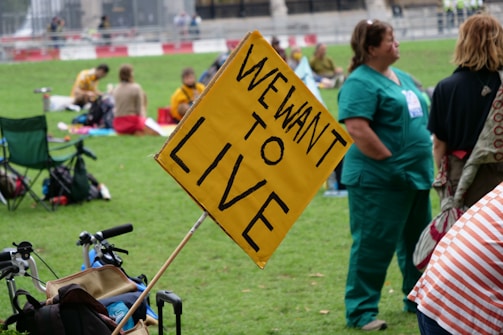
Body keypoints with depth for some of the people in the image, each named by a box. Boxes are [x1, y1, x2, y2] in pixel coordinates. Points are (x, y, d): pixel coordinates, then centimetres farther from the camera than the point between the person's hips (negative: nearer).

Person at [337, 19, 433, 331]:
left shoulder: (402, 77, 15)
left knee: (417, 240, 17)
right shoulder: (360, 83, -14)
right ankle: (361, 311, 5)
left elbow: (421, 117, 24)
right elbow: (357, 129, -24)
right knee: (373, 244, -4)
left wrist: (425, 159, 13)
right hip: (378, 180, -9)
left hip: (415, 175, 9)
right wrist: (389, 159, -18)